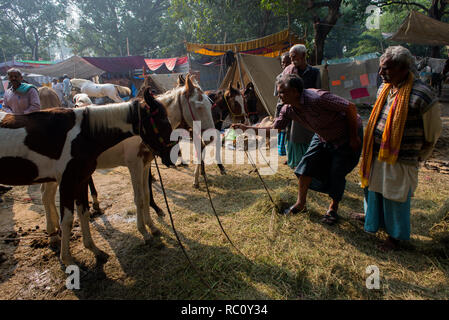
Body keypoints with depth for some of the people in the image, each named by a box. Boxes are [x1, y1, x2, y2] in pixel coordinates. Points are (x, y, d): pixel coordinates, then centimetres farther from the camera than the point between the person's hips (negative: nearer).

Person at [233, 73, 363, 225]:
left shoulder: (317, 98, -36)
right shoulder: (288, 109, -13)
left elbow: (351, 108, -29)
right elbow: (274, 128, -5)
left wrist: (353, 137, -21)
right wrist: (247, 128, -15)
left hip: (346, 137, -6)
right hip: (322, 137, 6)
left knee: (337, 175, -5)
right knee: (306, 166, -1)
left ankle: (333, 209, 20)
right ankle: (300, 204, 16)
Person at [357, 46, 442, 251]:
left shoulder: (421, 95, -17)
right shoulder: (384, 89, 5)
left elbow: (432, 133, -6)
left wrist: (418, 157, 2)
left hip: (401, 160, -7)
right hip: (377, 154, 7)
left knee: (396, 197, 7)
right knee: (374, 188, 22)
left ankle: (396, 236, 28)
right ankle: (373, 217, 47)